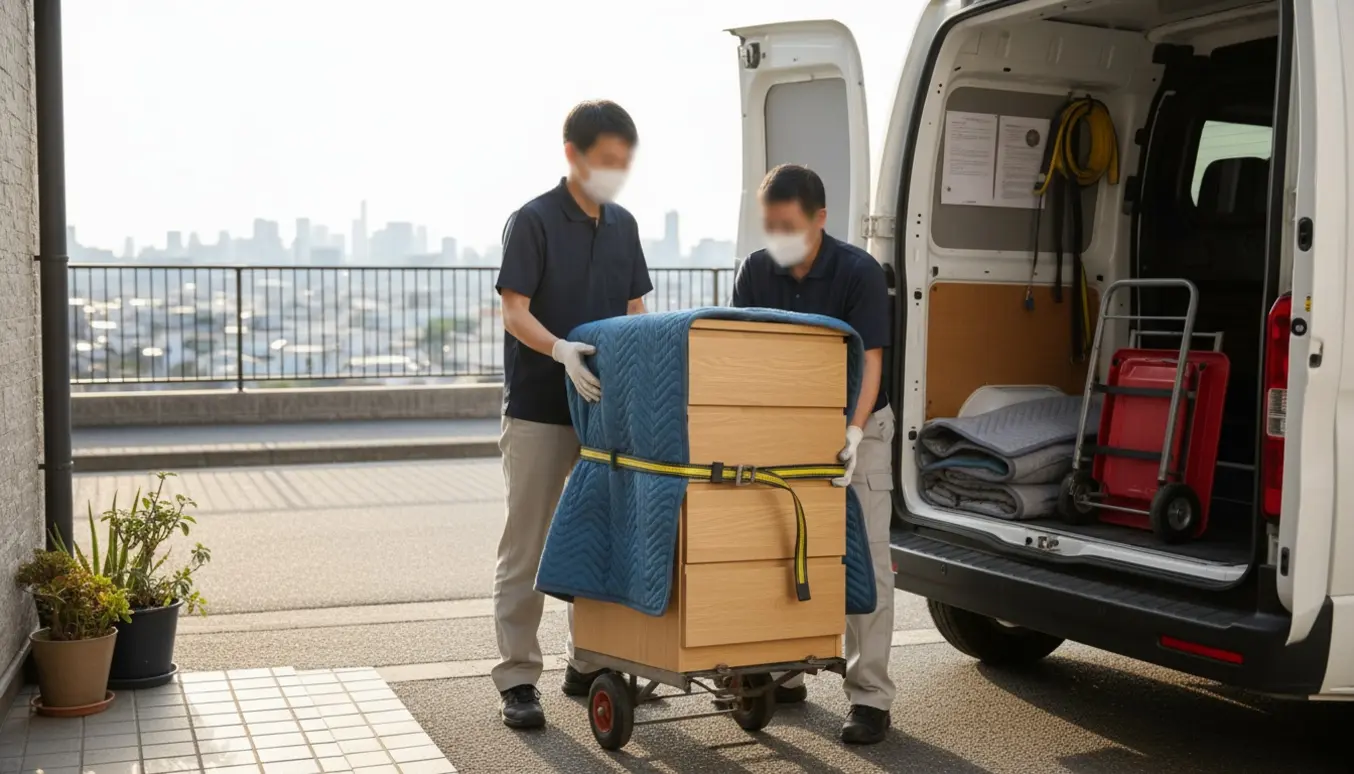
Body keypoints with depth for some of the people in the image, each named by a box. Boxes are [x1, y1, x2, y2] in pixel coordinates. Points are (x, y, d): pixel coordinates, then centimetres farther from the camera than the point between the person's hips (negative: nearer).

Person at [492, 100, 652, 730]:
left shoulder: (623, 225, 10)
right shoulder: (533, 221, -8)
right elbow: (514, 311, -14)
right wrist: (562, 350, -32)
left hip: (604, 405, 6)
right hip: (539, 408, -6)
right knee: (525, 548, 0)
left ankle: (588, 665, 27)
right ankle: (517, 679, 7)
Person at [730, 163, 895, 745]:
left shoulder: (859, 272, -19)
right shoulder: (756, 272, -6)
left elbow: (868, 364, -24)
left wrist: (851, 434, -38)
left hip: (854, 427, -4)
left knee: (865, 561, -7)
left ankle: (869, 696, -3)